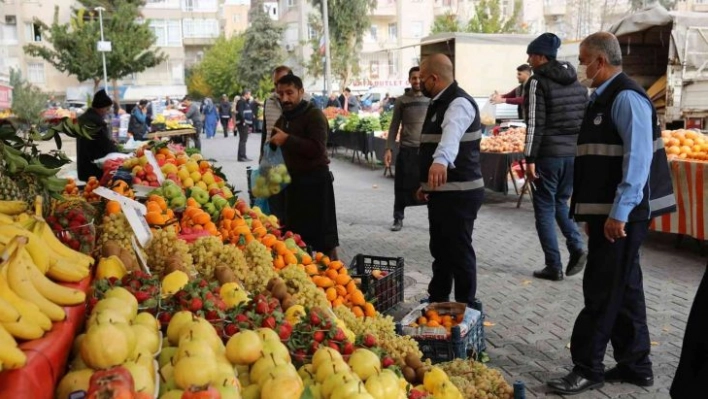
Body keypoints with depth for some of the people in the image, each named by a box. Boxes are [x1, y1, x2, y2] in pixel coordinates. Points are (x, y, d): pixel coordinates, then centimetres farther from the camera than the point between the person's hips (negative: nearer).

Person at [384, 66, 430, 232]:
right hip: (406, 150, 0)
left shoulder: (432, 100, 5)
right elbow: (394, 126, 6)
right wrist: (389, 148, -2)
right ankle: (398, 219, 18)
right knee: (402, 187, 5)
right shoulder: (401, 101, 4)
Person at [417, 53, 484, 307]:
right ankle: (437, 301, 33)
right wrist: (426, 182, 26)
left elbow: (452, 133, -41)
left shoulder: (459, 103, -18)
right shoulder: (439, 103, 15)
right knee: (440, 249, 19)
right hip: (441, 191, 10)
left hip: (459, 192, -10)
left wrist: (441, 160, -60)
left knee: (459, 252, -2)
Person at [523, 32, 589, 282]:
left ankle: (554, 267, 5)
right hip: (573, 153, 7)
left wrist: (530, 158, -14)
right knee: (560, 202, 22)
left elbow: (535, 123, -15)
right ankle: (577, 247, 3)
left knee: (544, 209, 4)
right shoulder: (577, 82, 13)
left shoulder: (538, 81, -8)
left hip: (548, 155, -7)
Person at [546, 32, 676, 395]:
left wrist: (619, 212, -24)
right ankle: (635, 365, 27)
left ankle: (588, 369, 9)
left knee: (603, 292, -2)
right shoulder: (604, 98, 16)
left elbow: (638, 158, -22)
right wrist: (594, 213, 19)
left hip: (621, 214, -10)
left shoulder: (626, 98, -14)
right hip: (606, 212, 10)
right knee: (623, 289, 15)